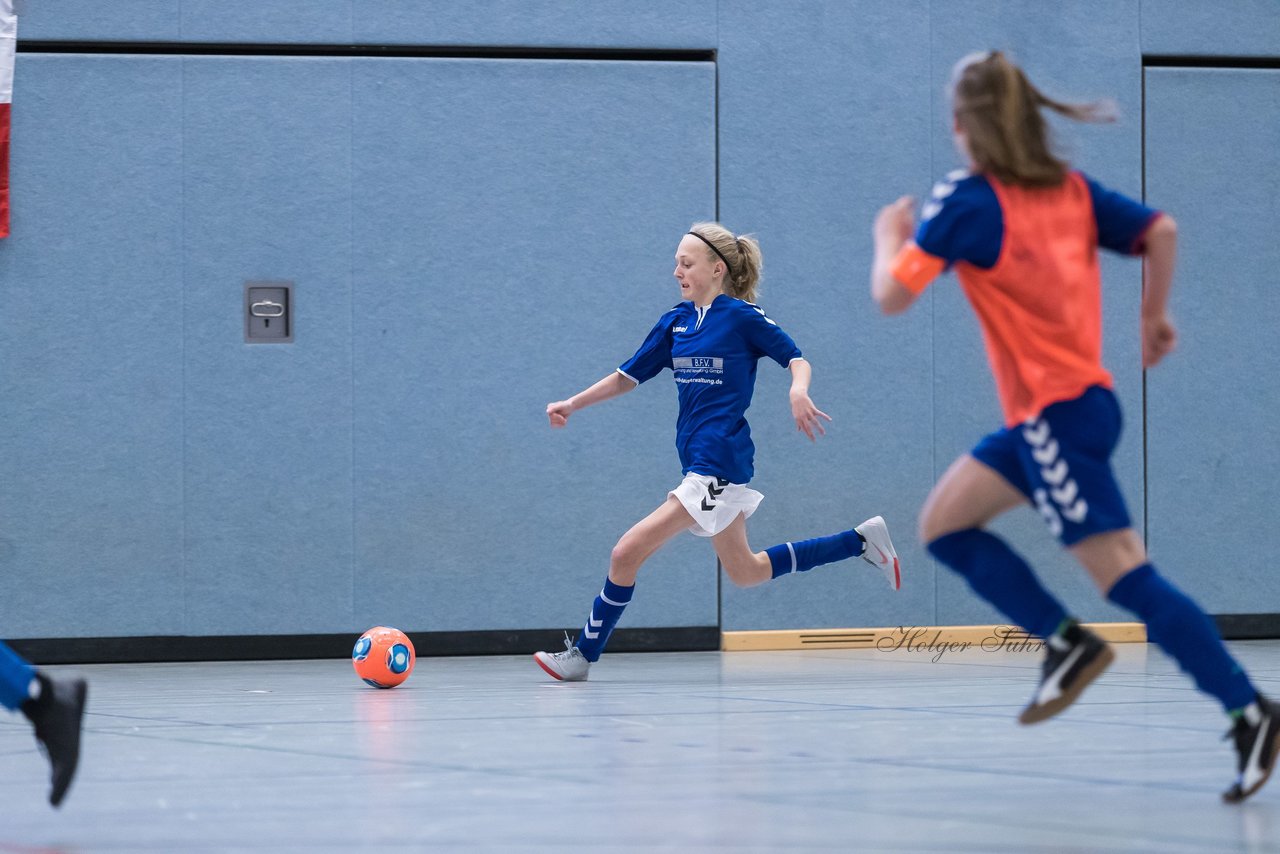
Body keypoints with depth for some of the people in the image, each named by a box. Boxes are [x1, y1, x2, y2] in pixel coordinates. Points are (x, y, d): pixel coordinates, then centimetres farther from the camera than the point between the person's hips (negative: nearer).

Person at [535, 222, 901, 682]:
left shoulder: (743, 316, -8)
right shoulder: (675, 322, 12)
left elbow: (797, 359, -6)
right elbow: (628, 376, 16)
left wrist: (798, 391, -28)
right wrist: (571, 404, 7)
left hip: (718, 463, -9)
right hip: (700, 465, 9)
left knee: (628, 553, -13)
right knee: (744, 571, 17)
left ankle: (583, 655, -5)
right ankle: (861, 541, 23)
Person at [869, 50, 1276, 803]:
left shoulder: (965, 202, -13)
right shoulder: (1071, 188, 7)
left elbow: (892, 295, -13)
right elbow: (1162, 232, 2)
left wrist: (892, 234, 7)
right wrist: (1155, 316, 15)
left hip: (1058, 416, -9)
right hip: (1045, 415, 9)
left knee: (1128, 578, -9)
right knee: (944, 523, 14)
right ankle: (1069, 645, 10)